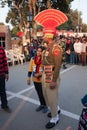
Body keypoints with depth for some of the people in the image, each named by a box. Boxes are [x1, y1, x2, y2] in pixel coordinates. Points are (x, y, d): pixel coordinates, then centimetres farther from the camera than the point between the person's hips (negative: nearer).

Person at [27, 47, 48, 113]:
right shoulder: (33, 59, -3)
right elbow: (30, 70, 4)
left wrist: (39, 74, -20)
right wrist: (28, 78, 5)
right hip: (35, 80, 5)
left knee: (43, 93, 7)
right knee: (39, 93, 19)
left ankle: (45, 106, 29)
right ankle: (41, 104, 39)